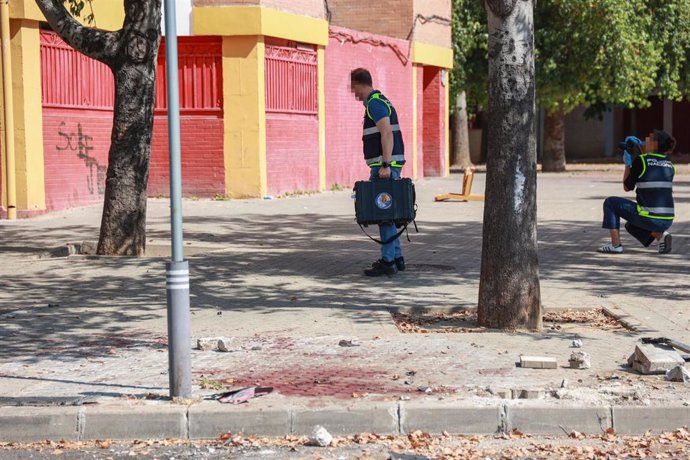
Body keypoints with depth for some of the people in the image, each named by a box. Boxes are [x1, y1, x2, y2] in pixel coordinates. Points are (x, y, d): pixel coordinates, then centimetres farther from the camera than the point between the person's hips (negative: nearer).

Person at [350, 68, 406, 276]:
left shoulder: (375, 103, -12)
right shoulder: (380, 101, 20)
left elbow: (387, 134, -22)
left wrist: (385, 165, -27)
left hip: (384, 166, -10)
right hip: (385, 165, 10)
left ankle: (388, 261, -7)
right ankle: (396, 258, 19)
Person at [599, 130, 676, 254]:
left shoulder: (640, 160, -5)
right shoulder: (669, 165, 10)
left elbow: (627, 187, 5)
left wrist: (628, 164, 17)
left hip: (649, 218, -6)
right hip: (667, 220, 6)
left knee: (610, 203, 13)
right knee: (631, 226, 34)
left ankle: (615, 244, 7)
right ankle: (660, 235, 8)